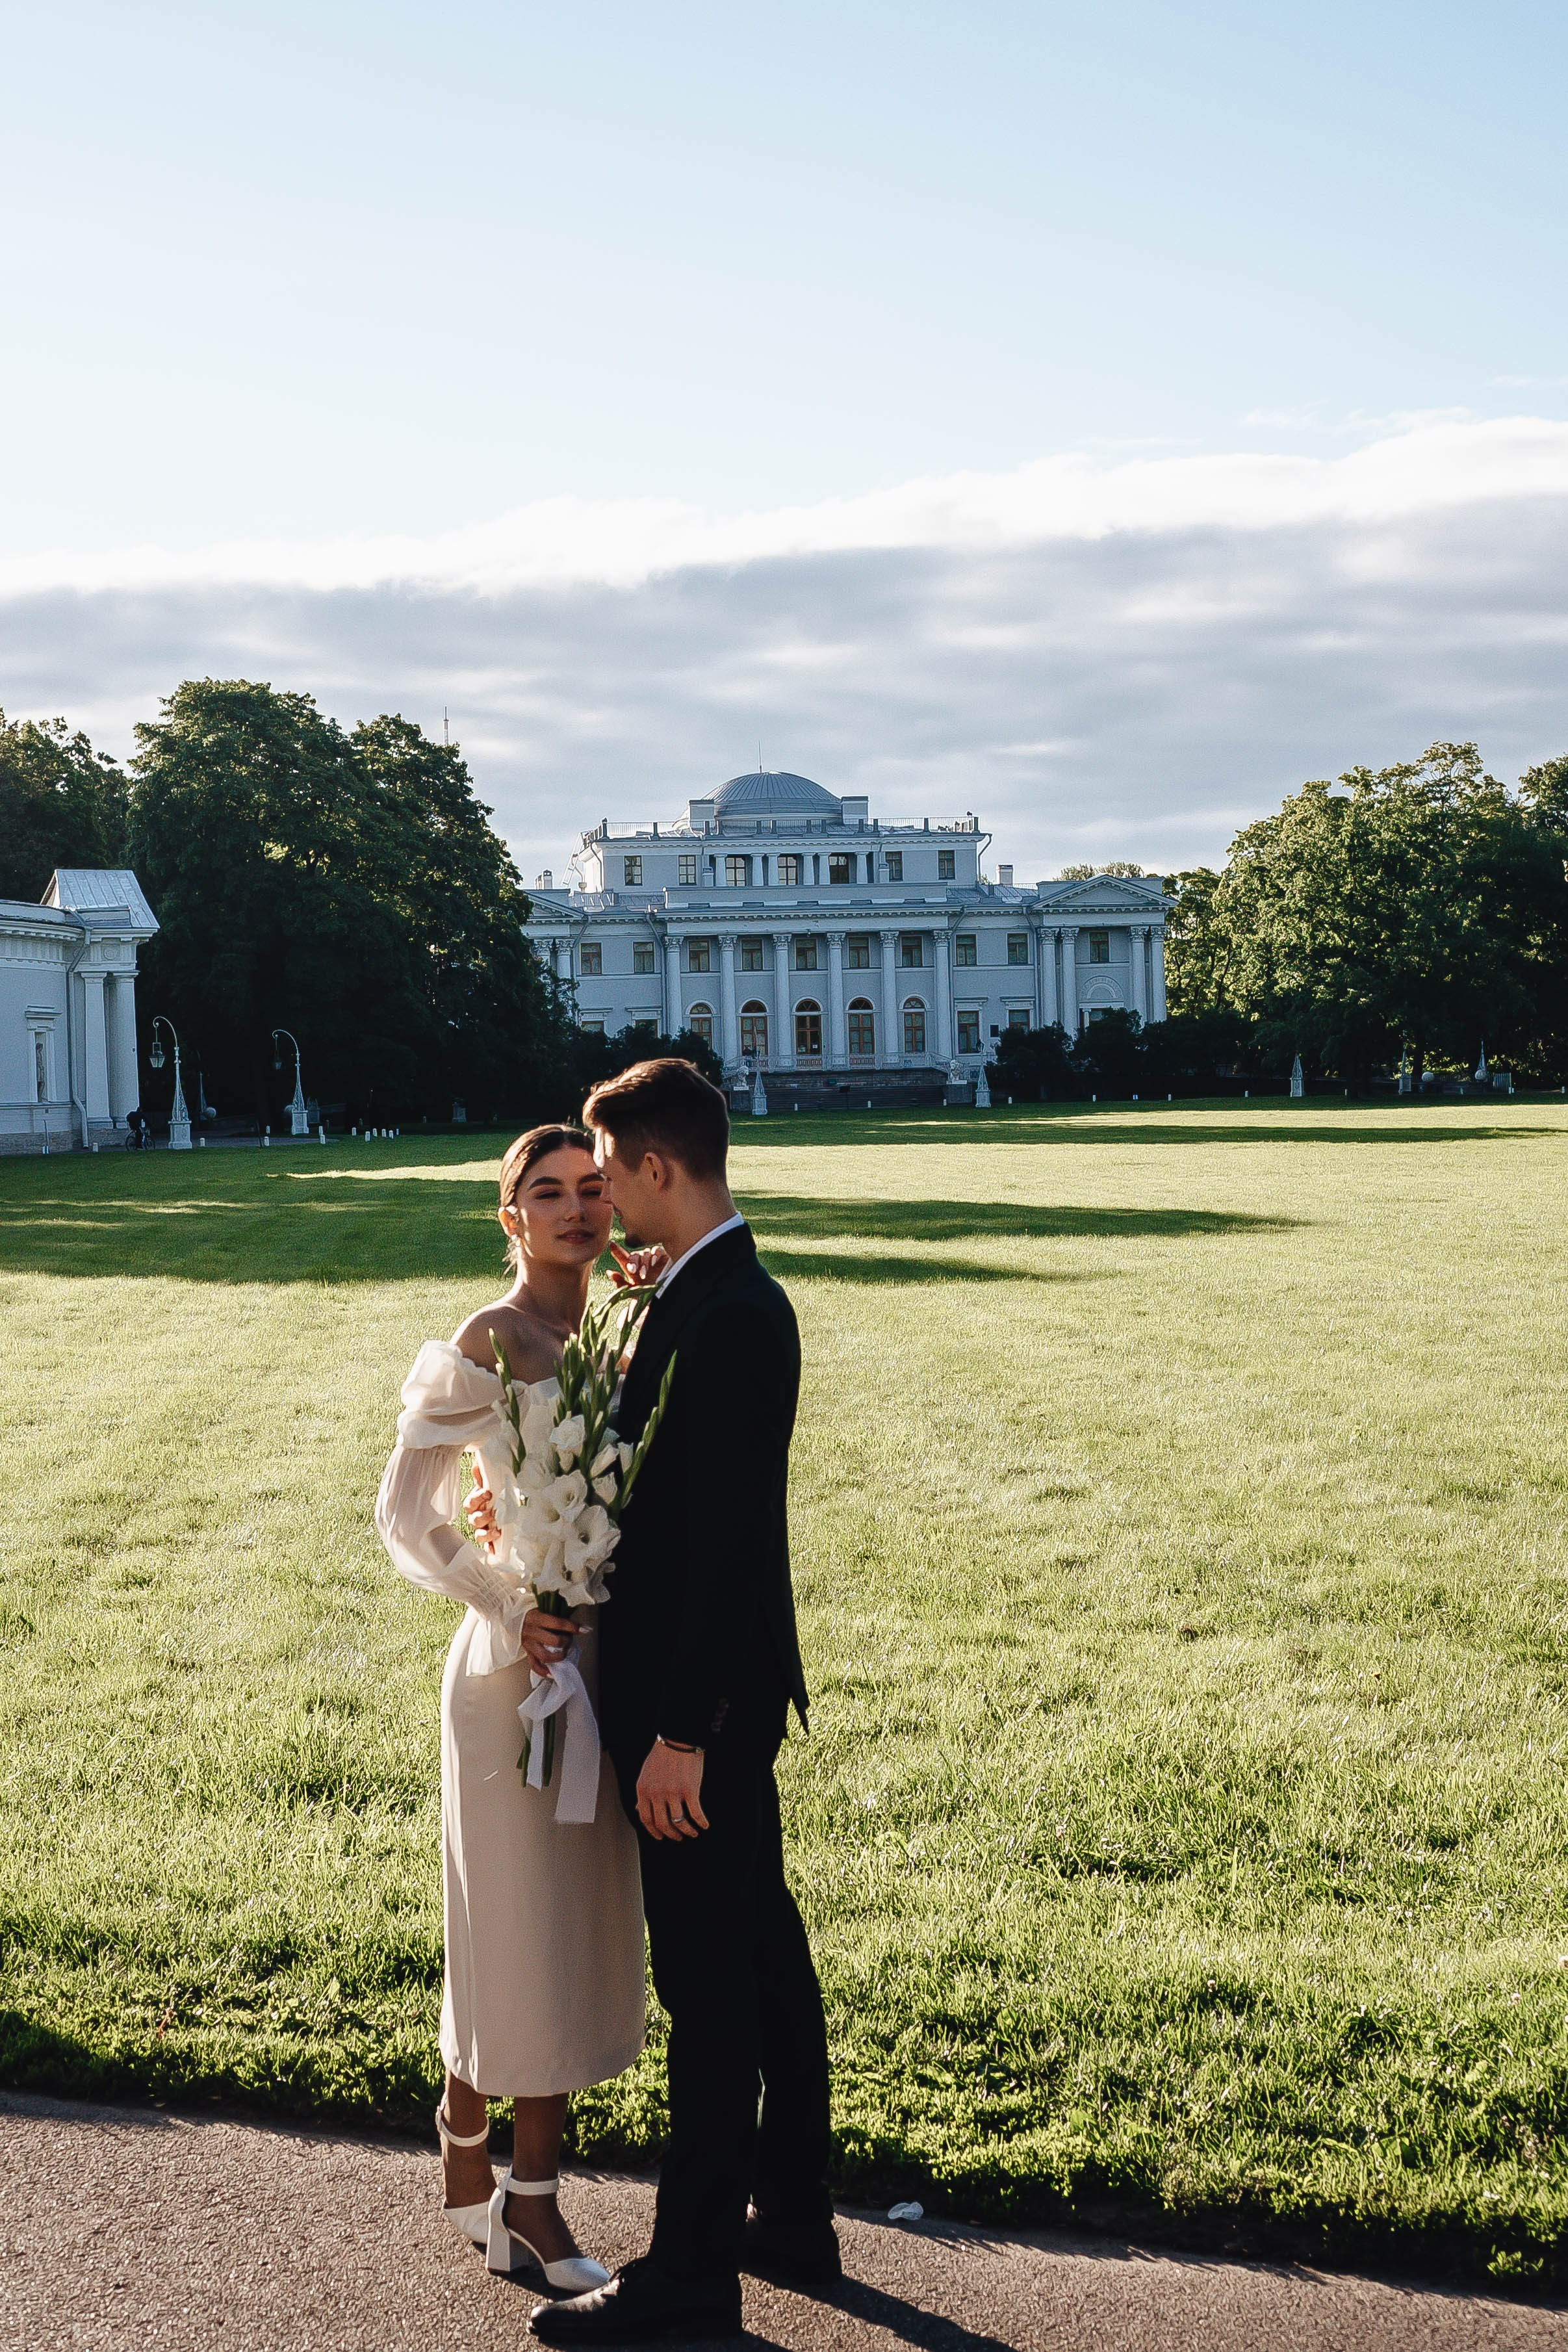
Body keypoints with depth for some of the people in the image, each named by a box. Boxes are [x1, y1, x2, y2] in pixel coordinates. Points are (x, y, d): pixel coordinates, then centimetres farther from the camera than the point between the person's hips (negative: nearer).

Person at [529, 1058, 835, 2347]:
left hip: (703, 1705, -10)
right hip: (713, 1694, 10)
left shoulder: (732, 1317, -21)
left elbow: (729, 1541, -24)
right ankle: (792, 2213, 31)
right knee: (762, 1953, 18)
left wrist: (681, 1733, -22)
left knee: (709, 1980, 0)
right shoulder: (714, 1296, 10)